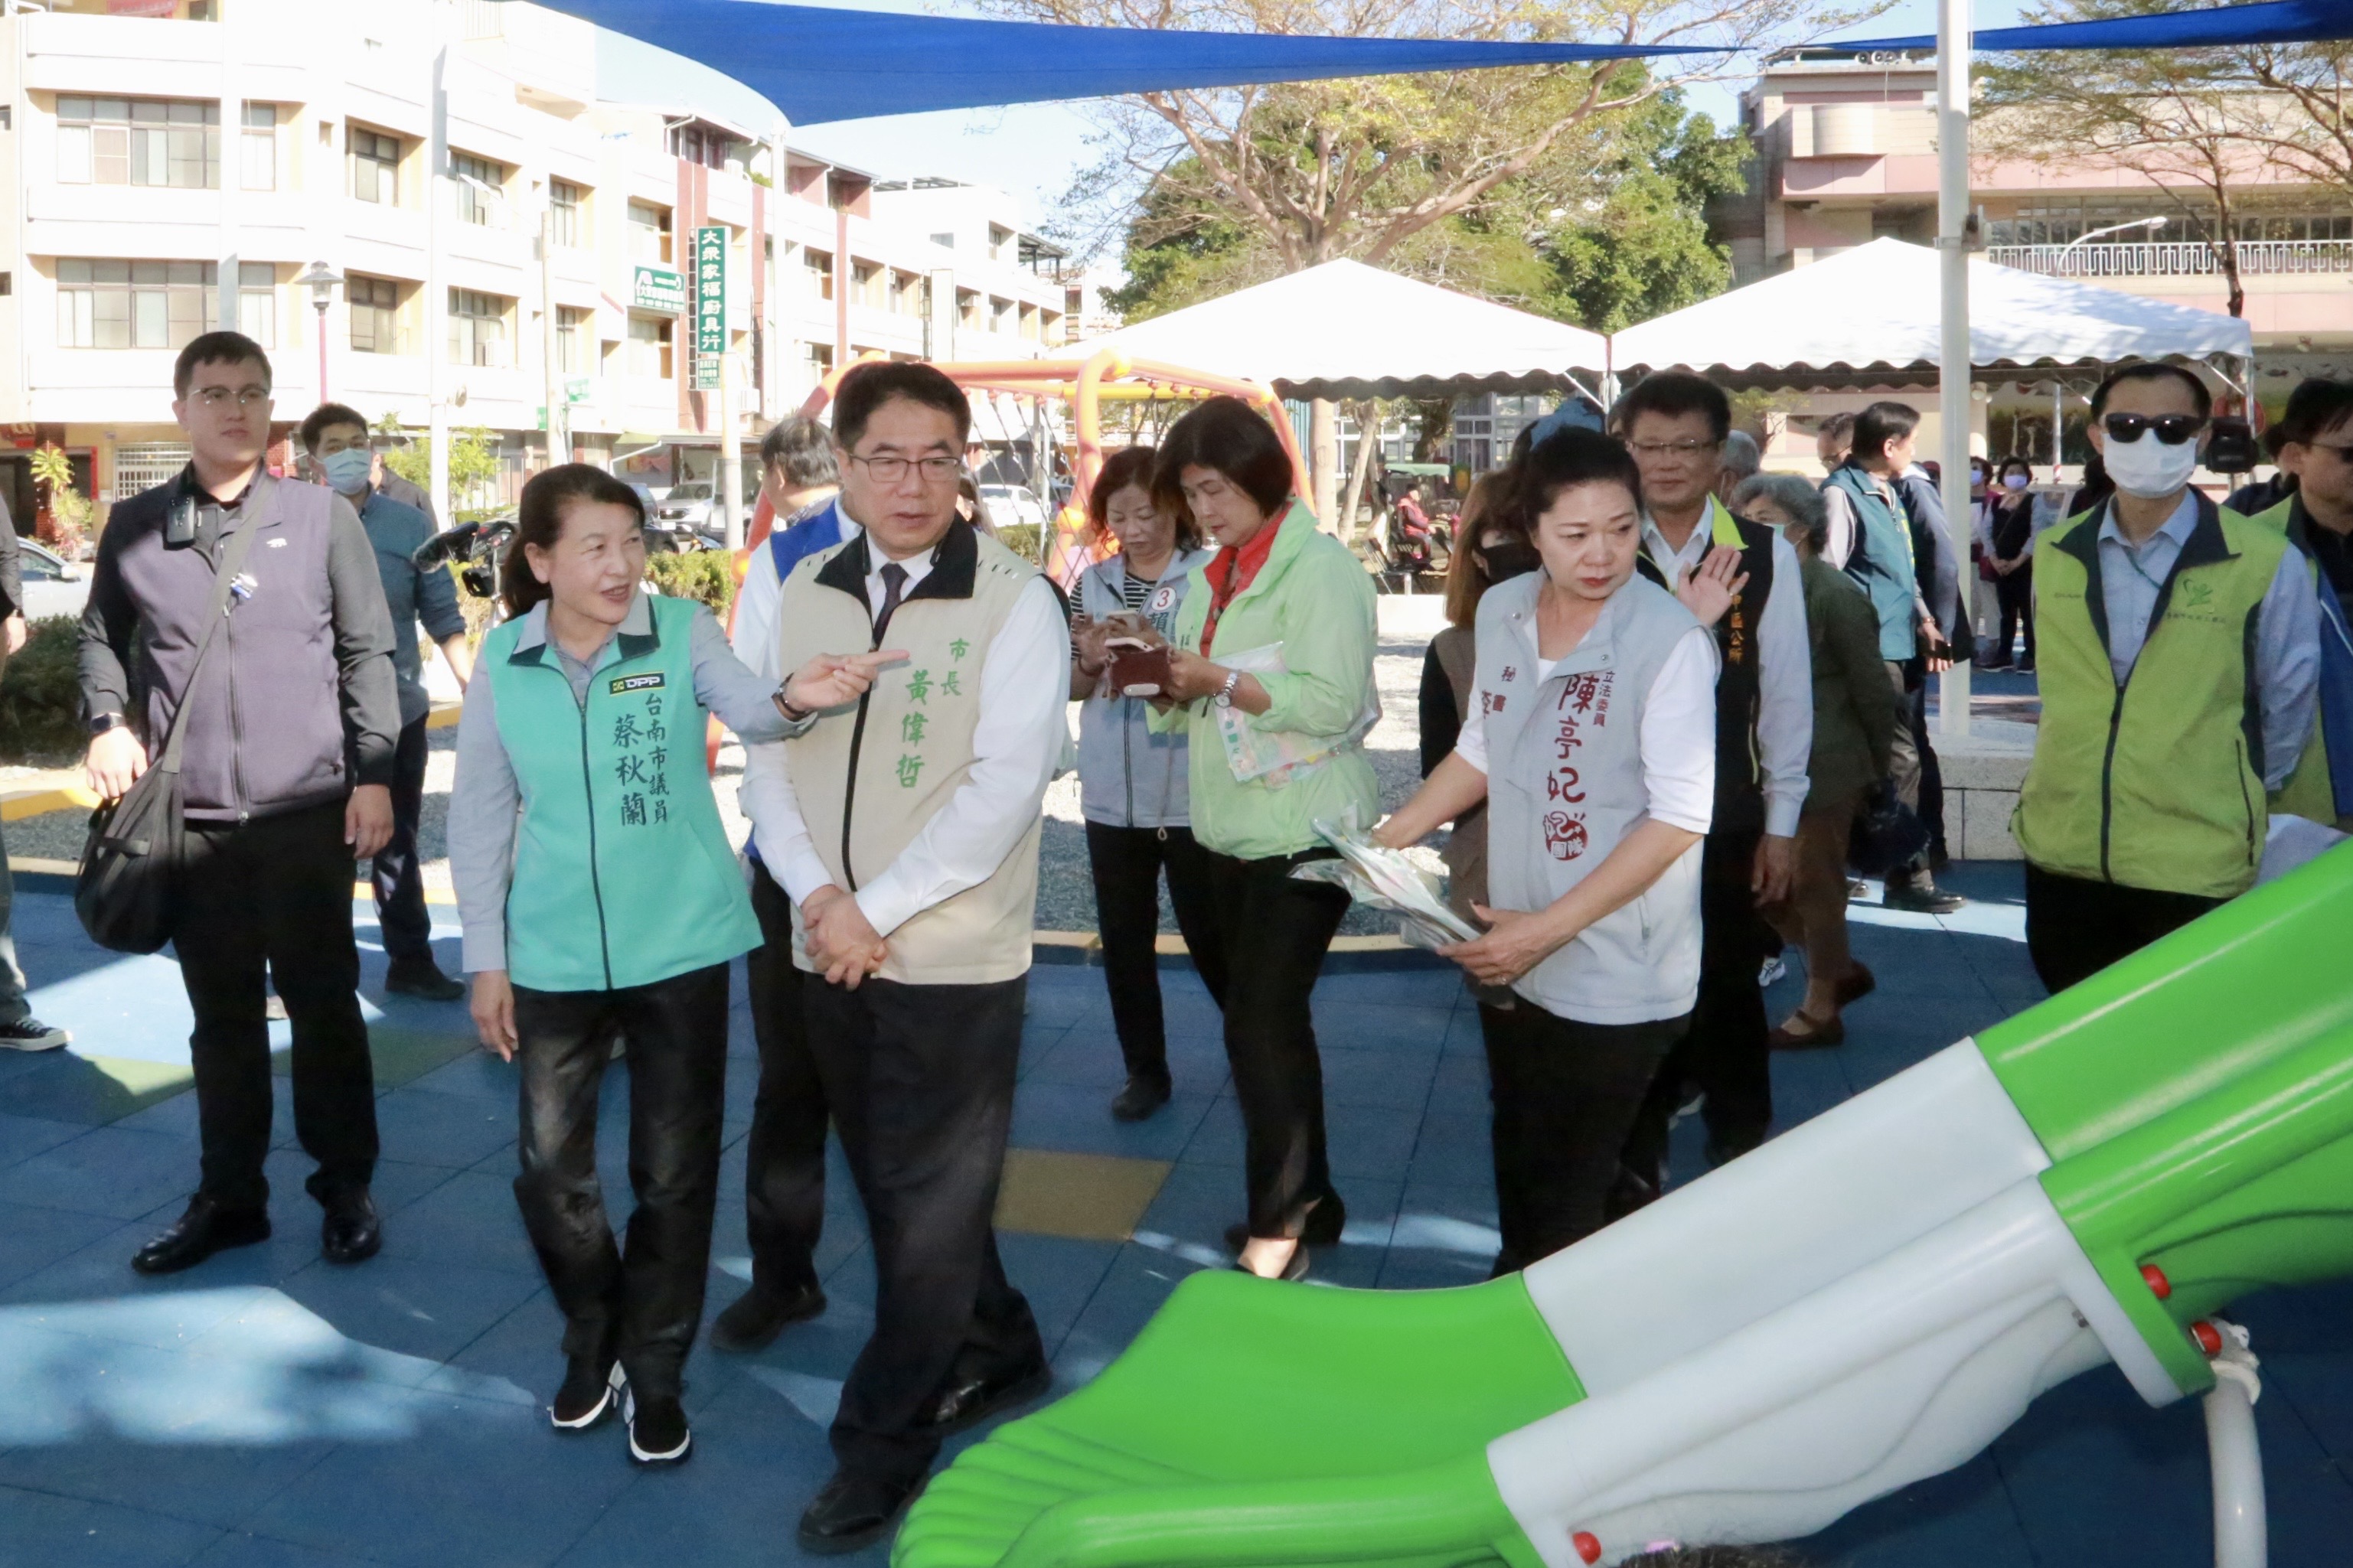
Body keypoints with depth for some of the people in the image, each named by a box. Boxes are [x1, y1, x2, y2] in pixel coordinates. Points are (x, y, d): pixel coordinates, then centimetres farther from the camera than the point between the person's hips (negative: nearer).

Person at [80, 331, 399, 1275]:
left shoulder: (324, 517, 1)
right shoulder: (135, 526, 7)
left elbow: (367, 652, 1)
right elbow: (102, 635, 18)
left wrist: (373, 774, -5)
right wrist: (108, 723, 0)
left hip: (308, 810, -2)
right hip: (190, 817, 2)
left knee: (323, 1005, 5)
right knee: (221, 1016, 11)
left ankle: (347, 1188, 19)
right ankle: (229, 1196, 24)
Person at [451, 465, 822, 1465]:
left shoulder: (682, 632, -8)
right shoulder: (504, 661, -3)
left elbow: (747, 710, -26)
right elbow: (480, 819, 4)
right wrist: (486, 958, 4)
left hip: (679, 945, -2)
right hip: (554, 956, 2)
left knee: (675, 1170, 8)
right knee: (549, 1164, 11)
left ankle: (655, 1371, 29)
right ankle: (592, 1341, 38)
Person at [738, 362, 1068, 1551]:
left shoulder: (1014, 602, -10)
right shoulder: (801, 593, 6)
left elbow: (1005, 786, -17)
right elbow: (768, 759, 5)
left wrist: (874, 909, -17)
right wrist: (818, 896, -11)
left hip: (954, 959, -5)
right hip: (829, 952, 6)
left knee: (928, 1206, 3)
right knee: (892, 1184, 18)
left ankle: (881, 1445, 20)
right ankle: (996, 1351, 40)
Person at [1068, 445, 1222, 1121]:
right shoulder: (1093, 582, 7)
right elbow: (1072, 689, 12)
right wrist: (1090, 662, -9)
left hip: (1190, 794, -4)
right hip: (1111, 794, 4)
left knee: (1210, 936, 4)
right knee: (1124, 940, 11)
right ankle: (1145, 1069, 25)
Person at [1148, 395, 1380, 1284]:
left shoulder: (1320, 567, -11)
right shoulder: (1213, 578, 12)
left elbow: (1332, 702, -22)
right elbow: (1199, 705, 13)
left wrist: (1218, 679, -24)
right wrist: (1166, 680, -8)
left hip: (1304, 833, -8)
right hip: (1234, 831, 8)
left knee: (1260, 1023, -9)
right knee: (1272, 1020, 14)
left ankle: (1278, 1221, 4)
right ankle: (1308, 1200, 27)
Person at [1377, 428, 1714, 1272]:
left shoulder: (1669, 641, -17)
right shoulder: (1502, 610, 2)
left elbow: (1680, 816, -18)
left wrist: (1550, 929, -20)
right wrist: (1387, 839, 9)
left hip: (1616, 981, -6)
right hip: (1510, 954, 6)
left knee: (1570, 1202, 2)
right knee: (1517, 1171, 21)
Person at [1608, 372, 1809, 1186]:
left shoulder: (1766, 557, -3)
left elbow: (1786, 693, 1)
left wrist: (1781, 822, 1)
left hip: (1728, 820, 0)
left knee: (1730, 995, 9)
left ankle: (1742, 1163, 25)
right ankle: (1635, 1165, 26)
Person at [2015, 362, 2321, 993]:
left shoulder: (2266, 564, -8)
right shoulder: (2053, 555, 4)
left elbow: (2287, 710, 5)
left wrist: (2228, 798, 13)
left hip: (2195, 870, -3)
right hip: (2061, 854, 4)